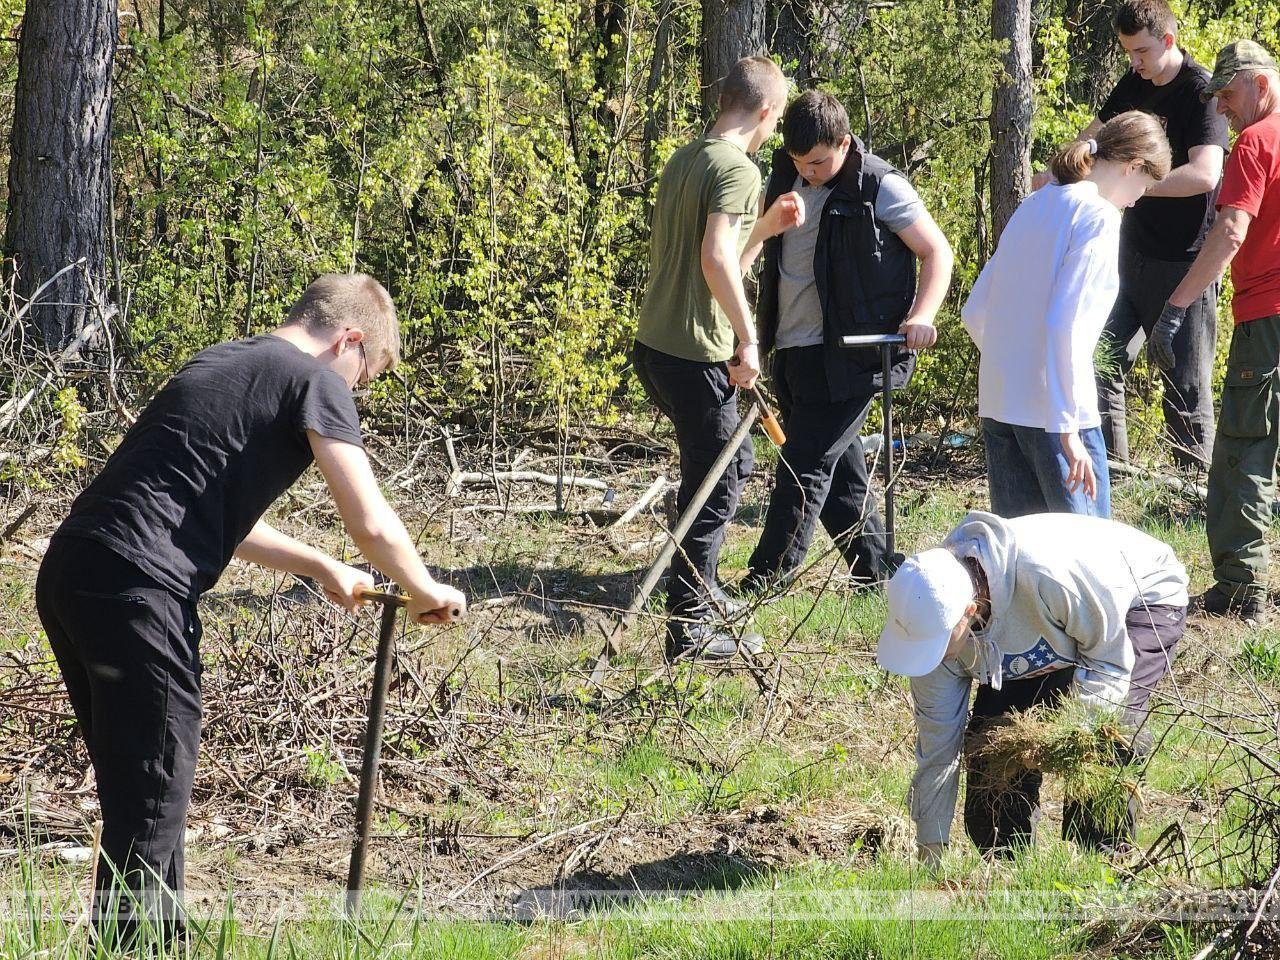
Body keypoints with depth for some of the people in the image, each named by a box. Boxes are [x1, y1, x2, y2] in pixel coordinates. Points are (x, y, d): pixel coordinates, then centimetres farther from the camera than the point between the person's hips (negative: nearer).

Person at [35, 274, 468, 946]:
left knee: (141, 794, 21)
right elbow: (371, 523, -5)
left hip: (68, 574, 9)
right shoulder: (315, 383, 0)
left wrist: (320, 568, 44)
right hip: (136, 589, -9)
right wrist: (426, 593, 13)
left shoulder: (223, 364, 27)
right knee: (148, 813, -3)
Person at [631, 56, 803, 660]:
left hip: (655, 344, 9)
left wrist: (765, 227, 21)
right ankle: (691, 627, 1)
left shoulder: (682, 162, 15)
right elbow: (717, 258, -27)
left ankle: (697, 588, 35)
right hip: (695, 354, -9)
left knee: (731, 462, 24)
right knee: (716, 483, -1)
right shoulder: (737, 170, -14)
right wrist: (747, 339, -21)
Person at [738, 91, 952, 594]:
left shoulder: (880, 188, -12)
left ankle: (766, 579, -3)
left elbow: (938, 252, -8)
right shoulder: (786, 176, 8)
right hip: (792, 349, 8)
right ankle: (874, 569, 21)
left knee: (806, 464, -7)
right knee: (839, 467, 12)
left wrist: (921, 315, -21)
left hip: (847, 355, -8)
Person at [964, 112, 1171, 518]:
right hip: (1051, 409, -8)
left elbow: (974, 312, 17)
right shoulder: (1099, 217, -9)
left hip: (997, 404, 8)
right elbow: (1064, 324, -19)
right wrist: (1067, 429, -20)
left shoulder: (1033, 206, 15)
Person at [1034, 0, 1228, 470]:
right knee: (1098, 363, 6)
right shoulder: (1135, 84, 7)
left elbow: (1204, 174, -30)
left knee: (1185, 385, -3)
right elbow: (1094, 137, 22)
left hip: (1183, 264, -8)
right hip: (1133, 251, 8)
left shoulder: (1200, 93, -16)